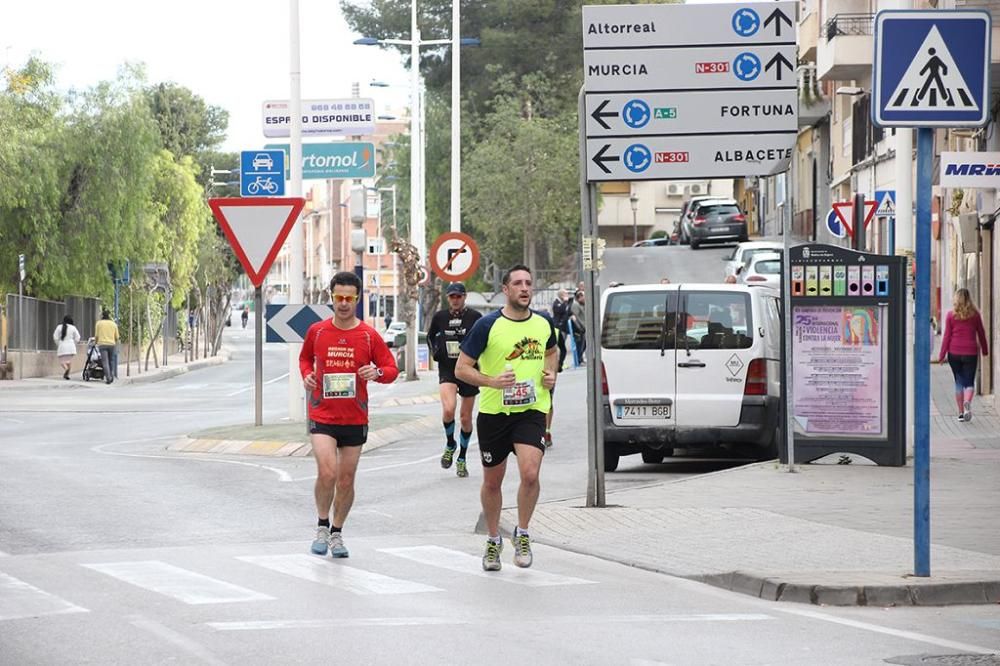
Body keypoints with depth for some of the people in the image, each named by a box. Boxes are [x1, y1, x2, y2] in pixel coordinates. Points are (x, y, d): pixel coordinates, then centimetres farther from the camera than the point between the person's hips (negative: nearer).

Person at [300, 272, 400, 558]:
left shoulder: (369, 336, -3)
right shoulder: (317, 331, 0)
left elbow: (392, 369, 3)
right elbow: (305, 357, 19)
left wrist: (377, 373, -20)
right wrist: (307, 374, -2)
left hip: (355, 418, 1)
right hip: (322, 416, -1)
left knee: (346, 480, 8)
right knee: (327, 473, -18)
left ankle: (337, 532, 26)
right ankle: (322, 526, 3)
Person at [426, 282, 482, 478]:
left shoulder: (474, 317, -4)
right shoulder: (440, 317, 2)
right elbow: (430, 336, 19)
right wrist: (434, 351, 5)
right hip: (447, 370, 0)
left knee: (466, 417, 7)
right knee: (448, 409, -23)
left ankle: (462, 459, 23)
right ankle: (450, 445, 4)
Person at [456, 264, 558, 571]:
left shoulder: (543, 323, 2)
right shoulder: (488, 325, -10)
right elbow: (461, 368, -7)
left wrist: (550, 373, 4)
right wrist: (491, 381, -22)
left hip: (531, 411, 1)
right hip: (493, 411, -1)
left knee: (530, 473, -19)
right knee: (492, 481, 11)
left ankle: (522, 534, 3)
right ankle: (493, 541, 32)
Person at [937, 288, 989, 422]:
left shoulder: (951, 315, -1)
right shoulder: (975, 314, 1)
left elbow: (947, 336, -2)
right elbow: (981, 333, 9)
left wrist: (942, 354, 3)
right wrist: (985, 350, 22)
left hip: (954, 352, 1)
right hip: (970, 352, 0)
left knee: (959, 381, 12)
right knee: (969, 381, 2)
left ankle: (961, 412, 11)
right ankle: (967, 402, -29)